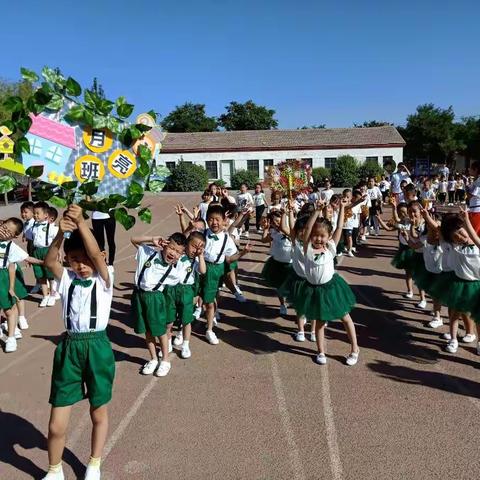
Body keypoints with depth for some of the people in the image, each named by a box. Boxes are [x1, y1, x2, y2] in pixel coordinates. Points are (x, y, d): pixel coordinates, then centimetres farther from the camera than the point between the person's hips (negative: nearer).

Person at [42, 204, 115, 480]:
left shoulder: (104, 279, -5)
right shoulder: (66, 279, 2)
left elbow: (96, 254, -24)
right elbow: (49, 261, -17)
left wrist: (81, 223, -36)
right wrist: (61, 233, -34)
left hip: (98, 347, -1)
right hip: (69, 348, 2)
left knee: (99, 413, 16)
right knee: (57, 424, 6)